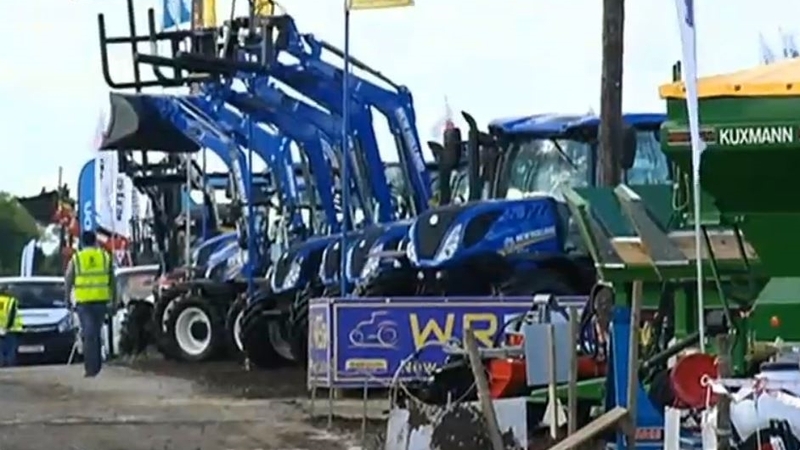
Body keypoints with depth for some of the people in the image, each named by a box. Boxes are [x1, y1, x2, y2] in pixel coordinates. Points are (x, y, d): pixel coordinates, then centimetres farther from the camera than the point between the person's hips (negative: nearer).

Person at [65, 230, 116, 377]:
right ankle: (97, 365, 22)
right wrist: (114, 299, 14)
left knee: (88, 334, -3)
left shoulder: (76, 259, 1)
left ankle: (91, 368, -9)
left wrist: (68, 299, 13)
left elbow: (68, 280, 2)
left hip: (84, 301, -2)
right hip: (101, 299, 2)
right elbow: (112, 281, 8)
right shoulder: (105, 256, 7)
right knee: (96, 332, 17)